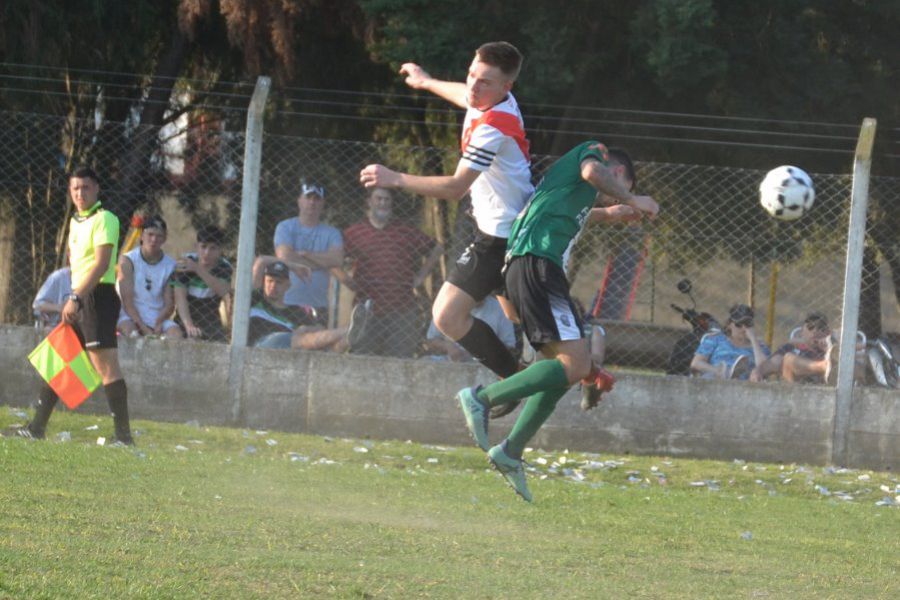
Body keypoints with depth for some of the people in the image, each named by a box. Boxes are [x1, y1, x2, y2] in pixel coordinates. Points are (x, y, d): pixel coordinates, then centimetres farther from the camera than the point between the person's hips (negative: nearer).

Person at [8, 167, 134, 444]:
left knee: (106, 367, -12)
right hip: (79, 299, 10)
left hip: (98, 296, -10)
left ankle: (124, 435, -12)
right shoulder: (76, 221, 18)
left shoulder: (104, 219, -10)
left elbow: (101, 263, -19)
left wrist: (75, 298, -23)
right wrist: (73, 299, 17)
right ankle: (37, 427, 20)